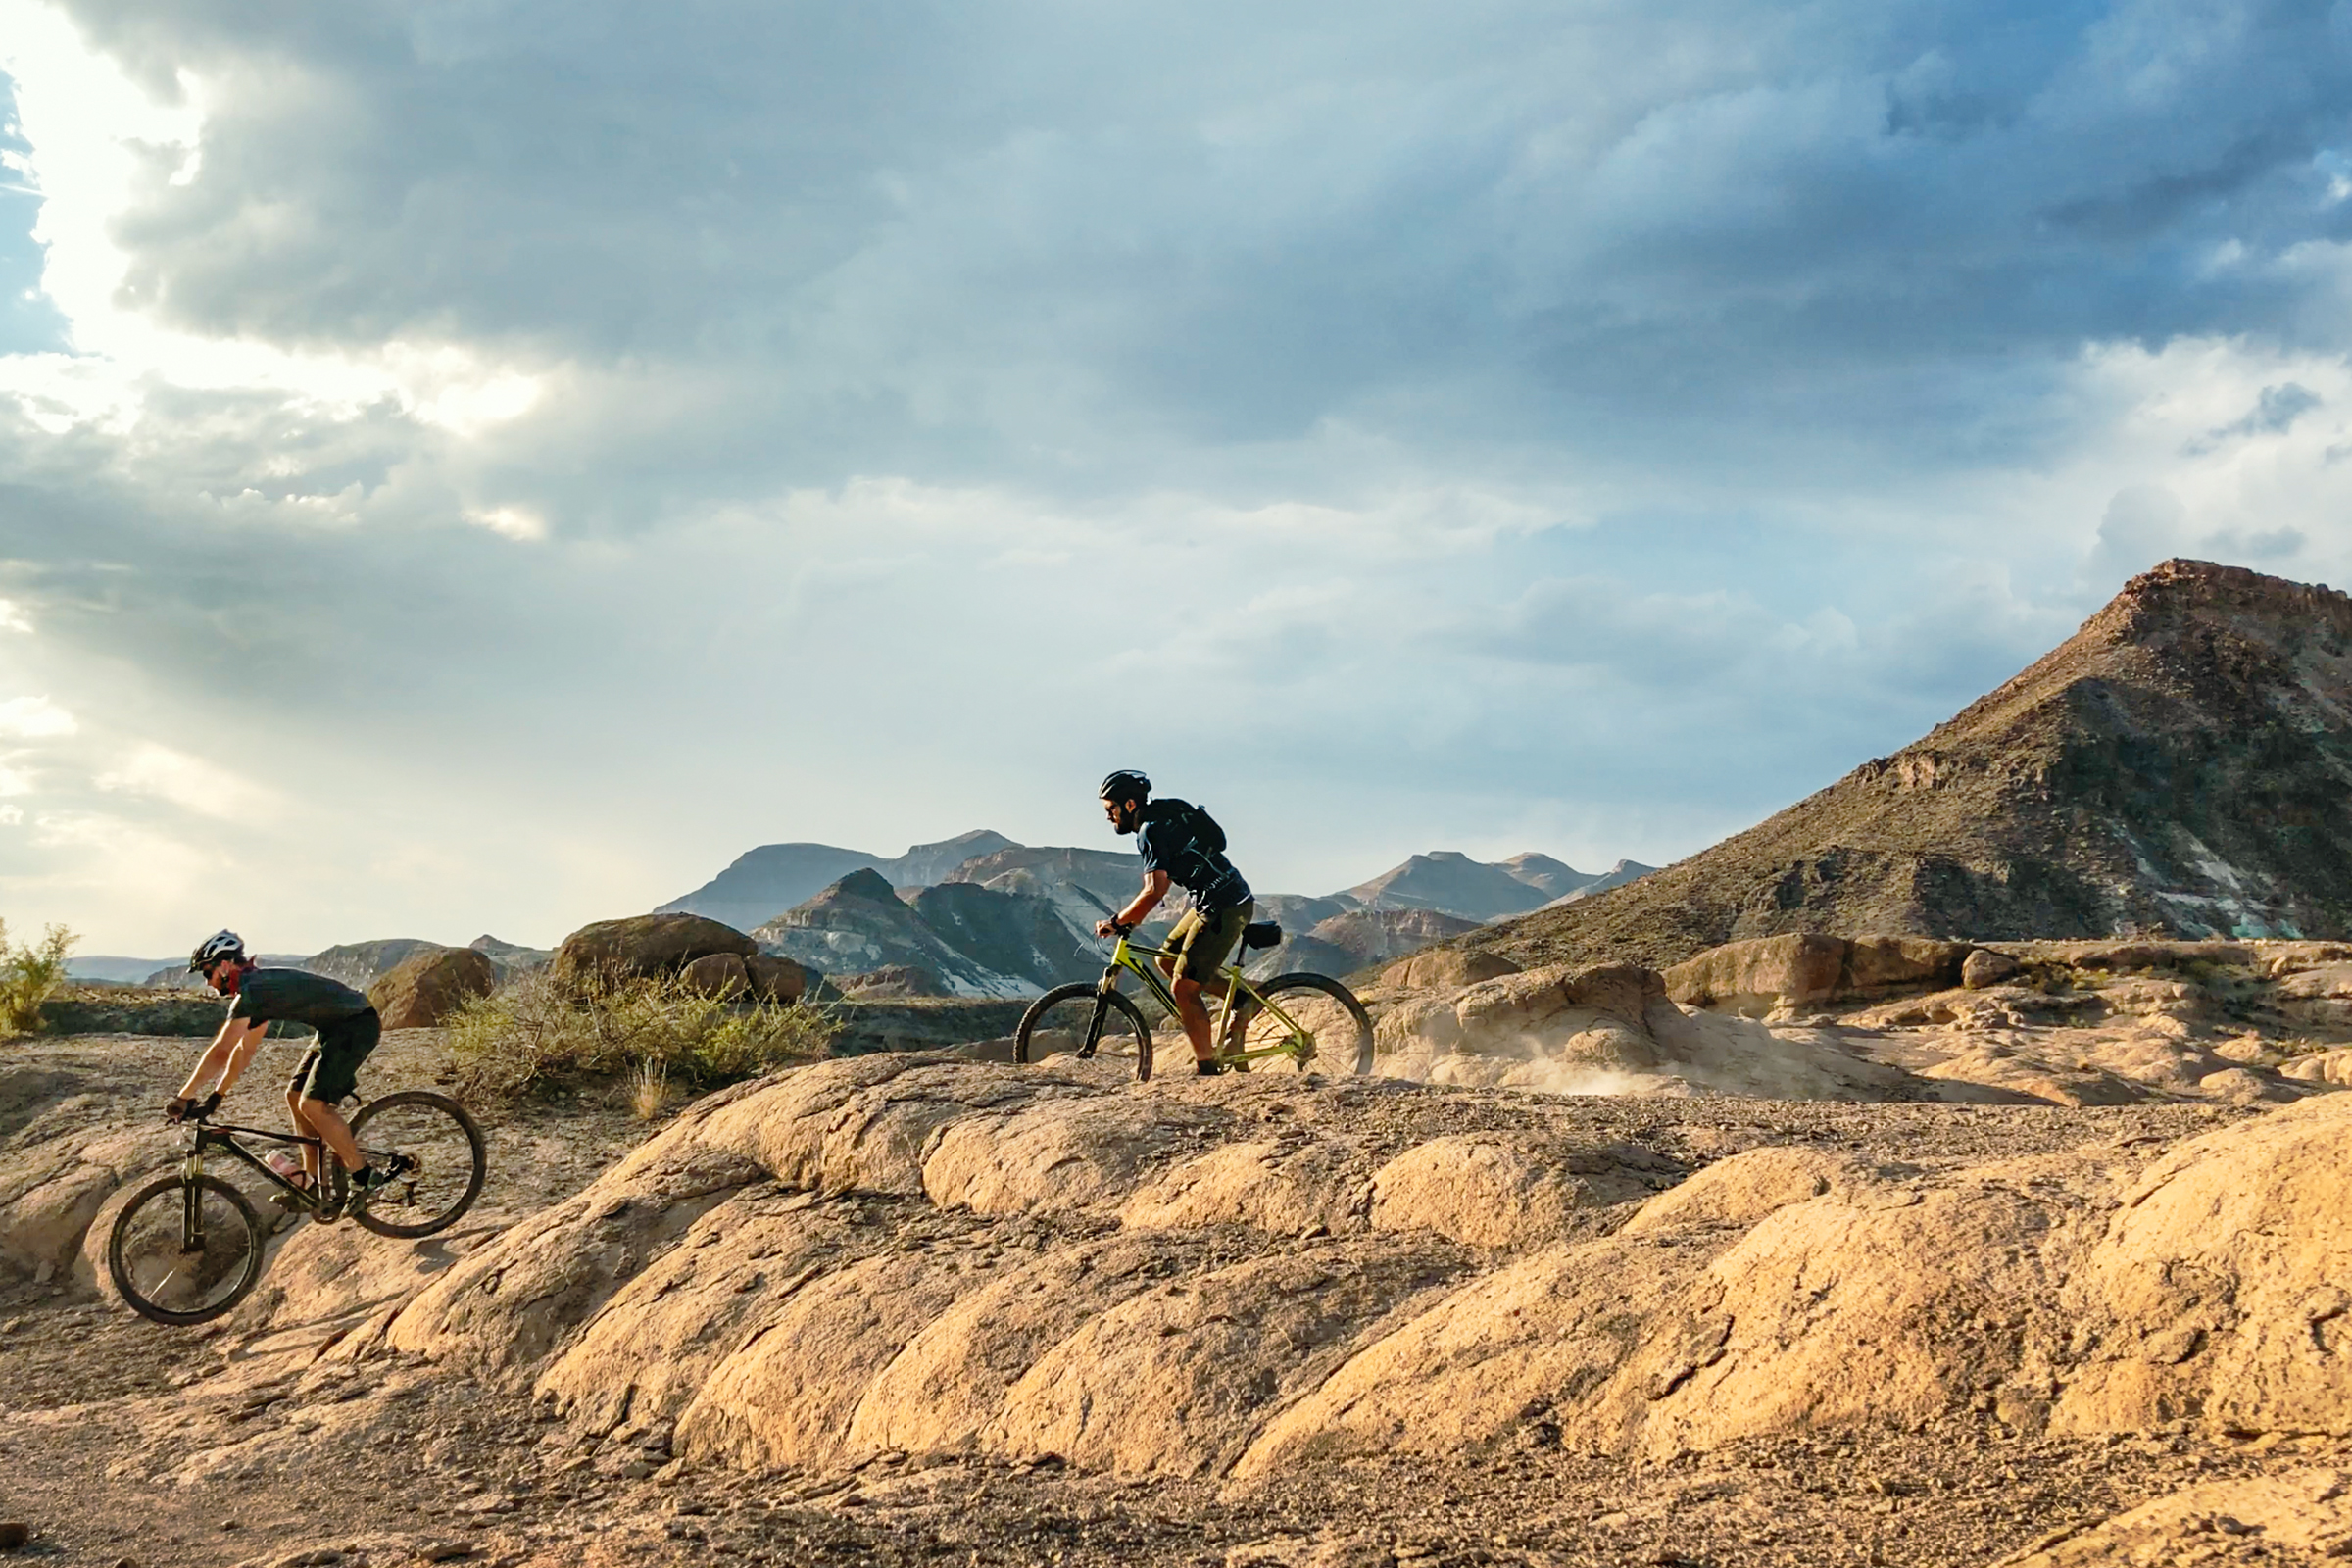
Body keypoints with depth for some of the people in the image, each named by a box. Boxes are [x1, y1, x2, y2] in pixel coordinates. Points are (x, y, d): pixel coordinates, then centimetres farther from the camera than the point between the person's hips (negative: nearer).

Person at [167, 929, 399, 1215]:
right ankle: (312, 1179, 17)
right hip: (336, 1028, 11)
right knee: (295, 1097, 11)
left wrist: (182, 1098, -15)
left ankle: (364, 1178, -9)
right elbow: (244, 1050, 21)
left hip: (357, 1024, -11)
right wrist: (215, 1097, 18)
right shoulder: (257, 988, 15)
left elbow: (220, 1051, -20)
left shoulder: (251, 991, -17)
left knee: (312, 1103, -16)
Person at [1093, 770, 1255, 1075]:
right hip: (1214, 902, 10)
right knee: (1167, 961, 17)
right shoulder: (1163, 817, 15)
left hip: (1224, 908, -10)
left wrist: (1116, 922, -18)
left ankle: (1207, 1068, -3)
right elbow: (1160, 883, 23)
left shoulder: (1150, 830, -15)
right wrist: (1130, 920, 18)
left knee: (1184, 988, -8)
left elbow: (1155, 891, -26)